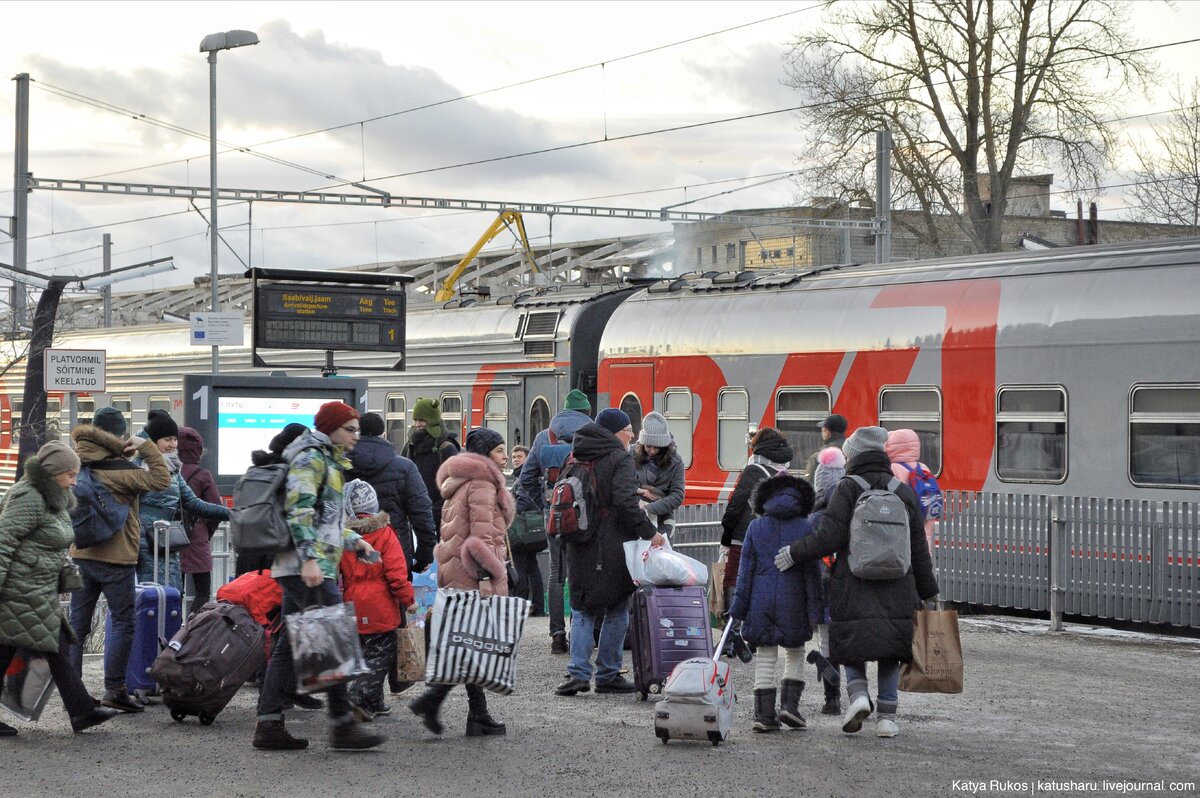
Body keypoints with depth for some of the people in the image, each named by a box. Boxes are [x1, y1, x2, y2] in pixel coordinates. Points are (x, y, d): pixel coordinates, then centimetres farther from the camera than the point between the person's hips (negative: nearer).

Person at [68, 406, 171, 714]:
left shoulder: (79, 466, 6)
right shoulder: (119, 469, -14)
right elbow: (160, 480, -17)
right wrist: (145, 447, -10)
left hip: (81, 555, 6)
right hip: (116, 559, -6)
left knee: (77, 623, 8)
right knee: (123, 622, 1)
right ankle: (114, 689, -2)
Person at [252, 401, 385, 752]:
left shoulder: (328, 461, 24)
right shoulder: (311, 458, -8)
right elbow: (299, 510, -18)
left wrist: (354, 540, 16)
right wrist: (309, 558, -26)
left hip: (308, 567, 10)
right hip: (309, 566, -10)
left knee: (289, 644, 8)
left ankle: (268, 724, 8)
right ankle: (342, 725, -10)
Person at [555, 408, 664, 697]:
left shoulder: (577, 459, 11)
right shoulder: (619, 459, -10)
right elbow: (626, 503, -20)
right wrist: (649, 533, -16)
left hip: (580, 548, 6)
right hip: (613, 548, -6)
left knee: (583, 610, 11)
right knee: (616, 611, 6)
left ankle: (578, 672, -2)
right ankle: (607, 675, 9)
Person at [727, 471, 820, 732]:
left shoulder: (756, 527, 4)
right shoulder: (805, 528, 0)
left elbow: (746, 568, 4)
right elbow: (812, 572, -1)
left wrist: (739, 606, 6)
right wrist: (814, 609, 1)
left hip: (761, 600, 1)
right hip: (793, 602, -1)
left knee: (765, 657, 6)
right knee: (795, 653, 15)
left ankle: (764, 714, 1)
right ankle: (789, 705, 4)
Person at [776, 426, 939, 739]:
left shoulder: (848, 489, -3)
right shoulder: (905, 493, 9)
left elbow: (829, 536, -12)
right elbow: (919, 551, 11)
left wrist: (796, 552, 2)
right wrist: (928, 594, 18)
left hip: (853, 589, -3)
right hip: (897, 592, 3)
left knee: (853, 644, 13)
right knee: (890, 651, 12)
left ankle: (858, 693, -9)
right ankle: (886, 716, 7)